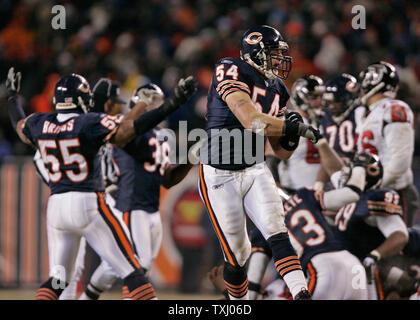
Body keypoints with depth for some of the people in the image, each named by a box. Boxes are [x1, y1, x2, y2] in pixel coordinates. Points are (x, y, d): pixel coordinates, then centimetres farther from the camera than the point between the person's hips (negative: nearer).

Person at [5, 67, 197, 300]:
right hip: (87, 203, -6)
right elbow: (129, 129, -19)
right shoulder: (90, 123, -9)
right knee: (131, 271, -5)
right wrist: (172, 105, -20)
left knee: (56, 280, 15)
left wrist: (12, 96, 50)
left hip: (55, 205, 6)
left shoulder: (40, 124, 7)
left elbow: (19, 125, 30)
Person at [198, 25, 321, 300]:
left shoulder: (277, 90, 8)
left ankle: (302, 294, -31)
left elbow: (282, 152, 12)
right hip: (220, 176, -5)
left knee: (277, 233, -18)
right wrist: (294, 126, -26)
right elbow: (251, 120, -30)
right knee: (237, 256, -1)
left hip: (255, 170, 5)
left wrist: (292, 136, -10)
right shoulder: (232, 72, -14)